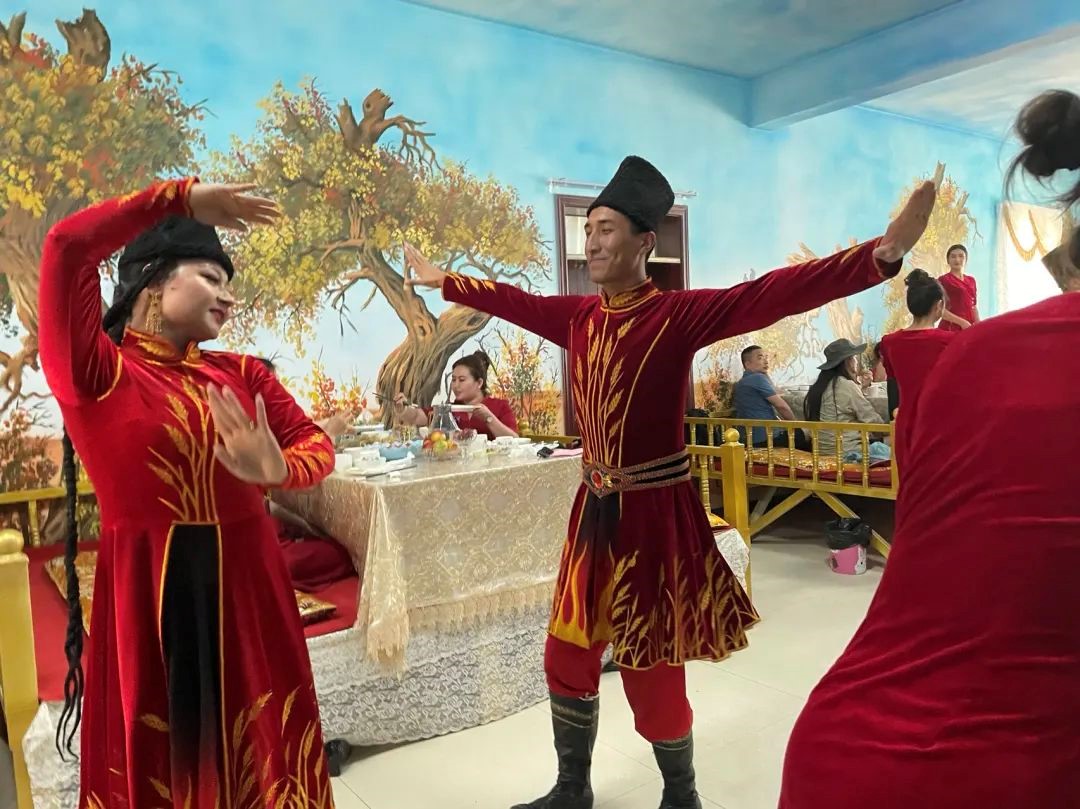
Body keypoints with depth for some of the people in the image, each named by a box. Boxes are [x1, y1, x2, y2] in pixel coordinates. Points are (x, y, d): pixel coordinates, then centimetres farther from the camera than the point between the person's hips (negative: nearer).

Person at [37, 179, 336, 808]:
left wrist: (278, 470, -22)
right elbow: (68, 247, -20)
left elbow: (318, 444, 1)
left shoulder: (240, 373, 8)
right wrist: (185, 199, -10)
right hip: (147, 595, -4)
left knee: (262, 757, 17)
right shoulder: (96, 373, -7)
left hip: (247, 587, 4)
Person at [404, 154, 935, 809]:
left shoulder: (680, 314, -13)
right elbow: (512, 300, 19)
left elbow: (775, 293, -25)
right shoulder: (579, 316, 5)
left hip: (655, 511, -6)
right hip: (595, 509, 6)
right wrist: (441, 280, 31)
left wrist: (883, 253, -36)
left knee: (652, 671, 6)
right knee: (568, 655, 16)